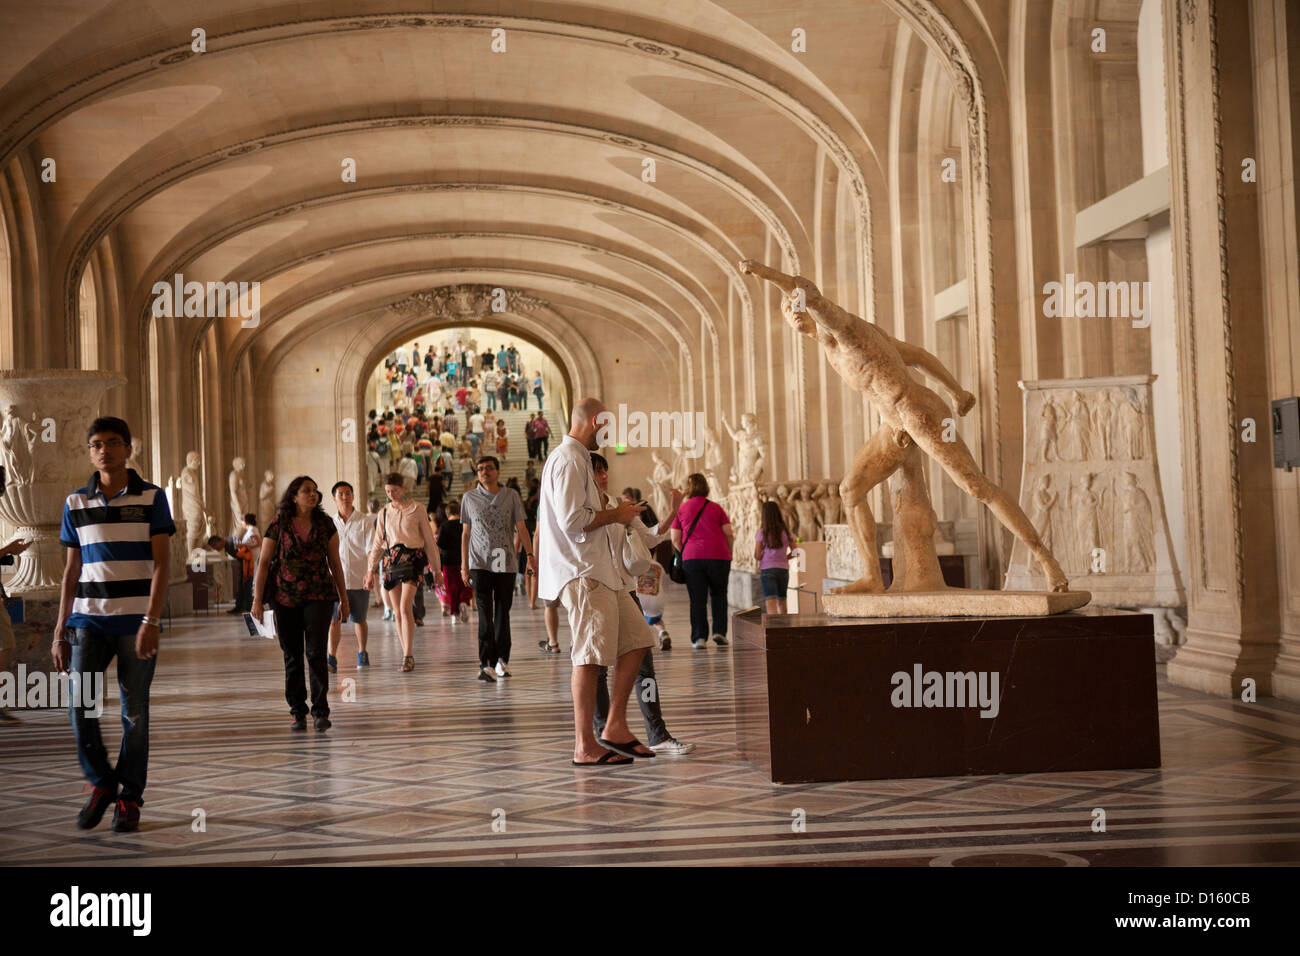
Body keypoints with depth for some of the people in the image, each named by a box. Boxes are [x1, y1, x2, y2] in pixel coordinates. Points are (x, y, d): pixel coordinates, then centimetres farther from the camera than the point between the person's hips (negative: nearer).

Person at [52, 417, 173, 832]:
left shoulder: (151, 498, 1)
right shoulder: (76, 503, 10)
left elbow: (160, 565, -3)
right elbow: (71, 571, 13)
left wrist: (151, 621, -14)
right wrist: (60, 631, 8)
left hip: (136, 621, -2)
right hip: (88, 619, 2)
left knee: (134, 711, 2)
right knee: (79, 704, -10)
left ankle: (130, 798, 14)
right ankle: (101, 784, 11)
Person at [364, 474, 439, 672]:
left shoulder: (417, 510, 1)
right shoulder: (384, 513, 11)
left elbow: (429, 540, 5)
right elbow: (377, 544, 15)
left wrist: (436, 569, 4)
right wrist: (370, 571, 10)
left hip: (412, 559, -4)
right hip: (392, 560, 4)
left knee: (405, 607, -17)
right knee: (398, 611, 5)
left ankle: (408, 656, -15)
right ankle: (406, 654, 13)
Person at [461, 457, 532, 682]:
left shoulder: (511, 496, 6)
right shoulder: (469, 498, 7)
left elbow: (521, 528, 6)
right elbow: (466, 533, 11)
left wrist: (530, 556, -2)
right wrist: (464, 565, 8)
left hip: (506, 562, 1)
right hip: (480, 562, -1)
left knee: (502, 612, 7)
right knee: (485, 614, -9)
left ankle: (501, 659, 20)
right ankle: (486, 664, -14)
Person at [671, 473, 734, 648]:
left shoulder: (681, 510, 9)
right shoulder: (716, 508, 8)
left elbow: (675, 539, 5)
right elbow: (729, 534, 3)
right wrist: (727, 553, 17)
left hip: (692, 558, 0)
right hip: (718, 555, 0)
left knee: (697, 600, 2)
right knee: (719, 595, 15)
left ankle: (699, 637, -6)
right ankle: (719, 632, 5)